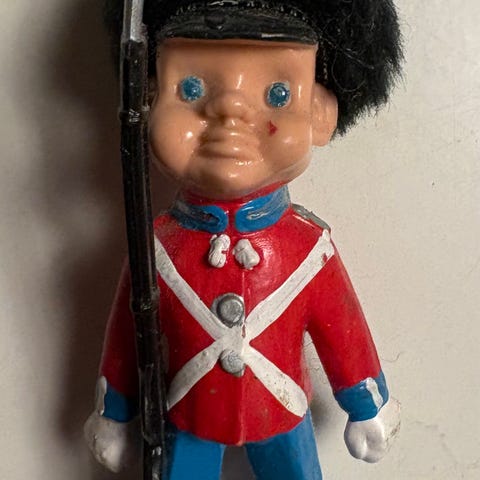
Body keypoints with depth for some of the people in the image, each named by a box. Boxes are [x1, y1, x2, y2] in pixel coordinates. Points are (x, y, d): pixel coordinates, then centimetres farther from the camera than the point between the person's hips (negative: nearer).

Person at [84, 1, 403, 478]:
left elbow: (344, 336, -4)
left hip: (283, 420, 1)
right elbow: (125, 342, -4)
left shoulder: (309, 247, -18)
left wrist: (368, 410, 7)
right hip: (187, 423, 0)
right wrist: (114, 417, 7)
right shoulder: (156, 246, -19)